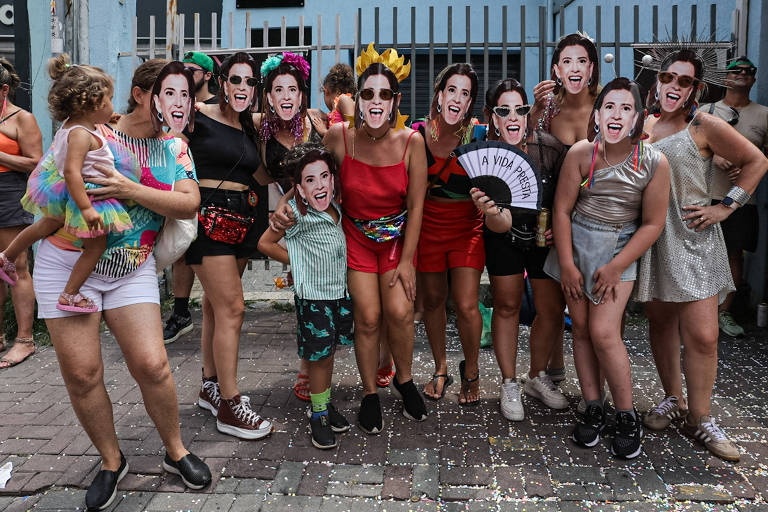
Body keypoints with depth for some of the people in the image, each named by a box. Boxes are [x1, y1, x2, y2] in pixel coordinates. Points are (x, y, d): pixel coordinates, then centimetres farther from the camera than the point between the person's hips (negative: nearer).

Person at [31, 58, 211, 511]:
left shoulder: (174, 146, 4)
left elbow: (189, 203, -10)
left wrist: (130, 190, -19)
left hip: (132, 268, 1)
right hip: (67, 262, 0)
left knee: (151, 364, -7)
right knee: (81, 373, 2)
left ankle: (175, 451, 17)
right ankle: (111, 461, 24)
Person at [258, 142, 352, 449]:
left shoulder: (336, 206, 3)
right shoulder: (295, 213, -15)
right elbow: (265, 243, -7)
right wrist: (298, 261, -5)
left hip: (339, 290, 6)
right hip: (312, 295, -6)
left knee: (329, 351, 17)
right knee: (318, 355, 2)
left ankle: (326, 404, 33)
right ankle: (318, 414, 19)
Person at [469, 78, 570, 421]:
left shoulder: (549, 147, -20)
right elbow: (501, 225, -30)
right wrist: (490, 212, -50)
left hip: (546, 237, 2)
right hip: (505, 238, -1)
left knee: (552, 310, 4)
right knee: (507, 306, 3)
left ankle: (537, 377, 28)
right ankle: (509, 384, 22)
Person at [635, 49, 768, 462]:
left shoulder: (704, 125, -3)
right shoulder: (644, 126, 9)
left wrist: (725, 208, -4)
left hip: (694, 239, -4)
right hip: (652, 237, 4)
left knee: (703, 335, -6)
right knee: (660, 324, 12)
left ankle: (700, 420, 10)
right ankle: (673, 400, 29)